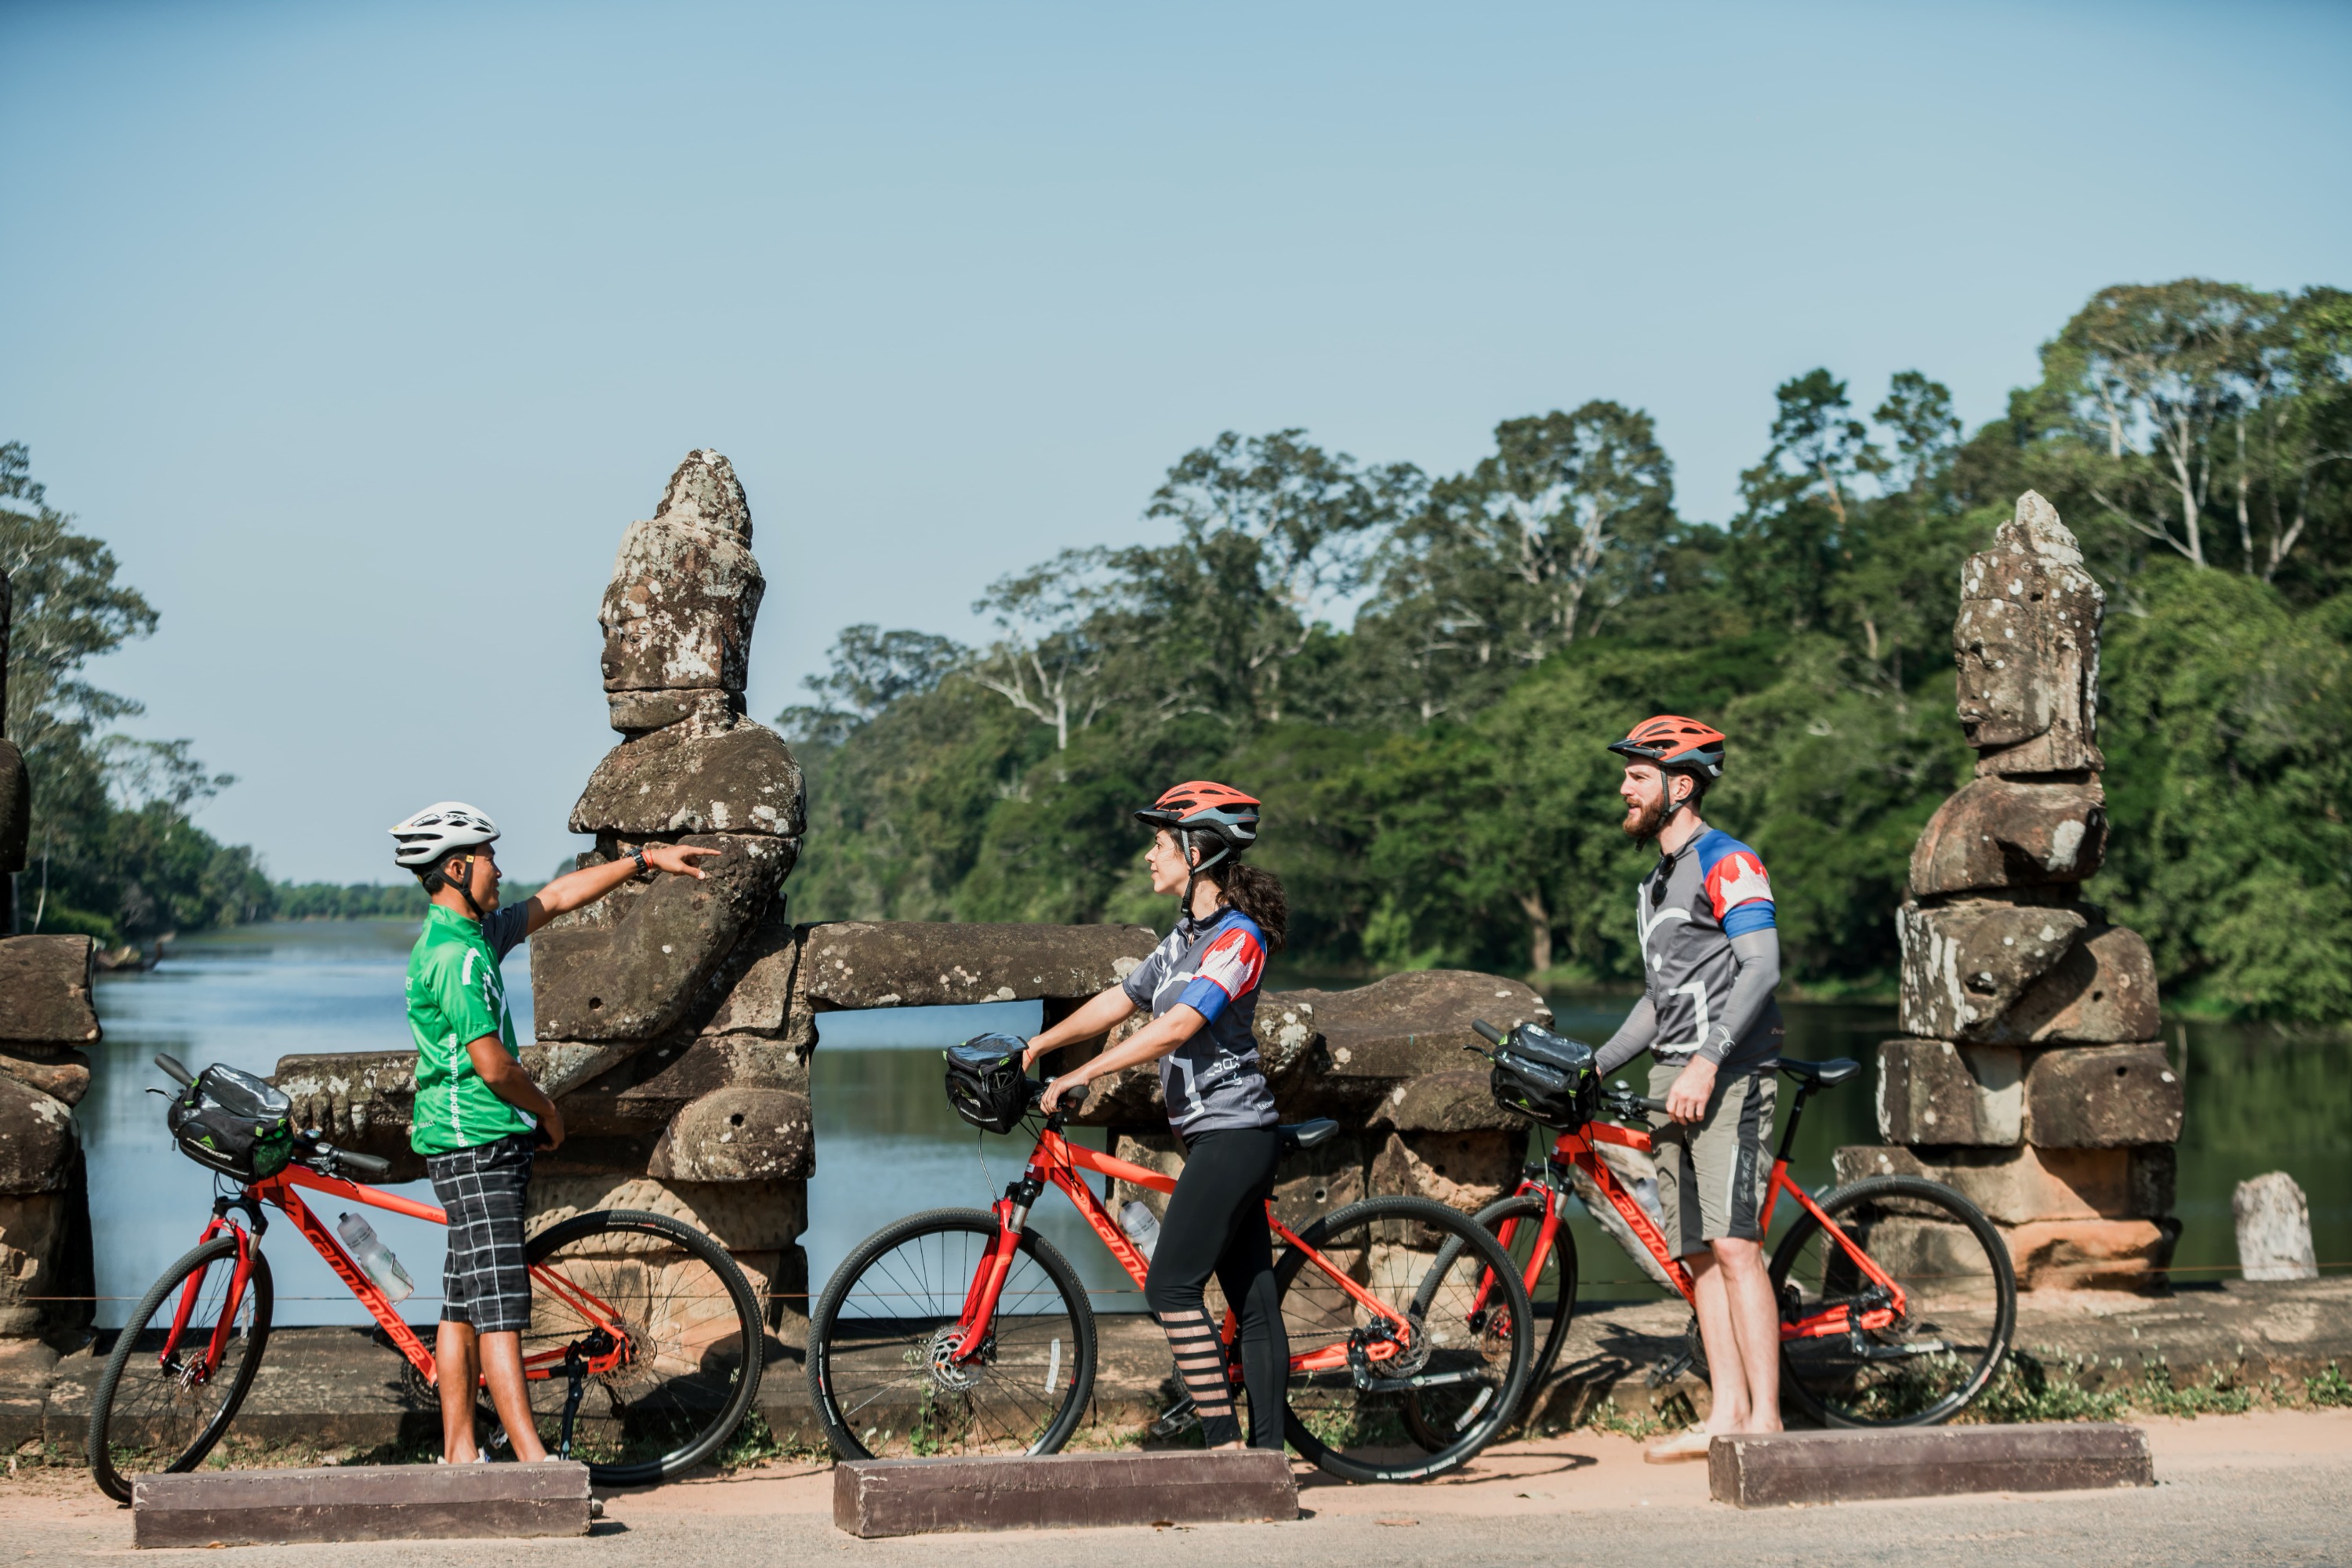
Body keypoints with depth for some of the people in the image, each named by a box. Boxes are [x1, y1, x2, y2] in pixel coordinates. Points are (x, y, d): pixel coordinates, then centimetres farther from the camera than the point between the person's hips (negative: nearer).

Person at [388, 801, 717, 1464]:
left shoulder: (477, 933, 12)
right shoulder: (456, 955, -18)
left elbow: (557, 896, 22)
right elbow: (493, 1066, -20)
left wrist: (645, 859, 21)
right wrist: (547, 1109, -3)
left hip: (474, 1144, 10)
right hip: (476, 1143, -10)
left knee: (463, 1303, 10)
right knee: (500, 1306, -11)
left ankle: (458, 1454, 14)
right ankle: (532, 1459, -12)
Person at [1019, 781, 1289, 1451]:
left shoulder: (1238, 935, -15)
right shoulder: (1188, 935, 16)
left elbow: (1176, 1028, -24)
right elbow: (1119, 1000, 21)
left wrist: (1079, 1076, -22)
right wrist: (1036, 1046, 16)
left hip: (1231, 1134, -9)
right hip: (1219, 1137, 9)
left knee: (1171, 1284, -12)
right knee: (1253, 1297, 8)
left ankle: (1224, 1444, -11)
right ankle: (1268, 1451, 11)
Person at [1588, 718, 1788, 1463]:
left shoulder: (1726, 863, -6)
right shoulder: (1657, 882, 23)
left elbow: (1761, 966, -17)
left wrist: (1707, 1061, -23)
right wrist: (1593, 1067, 21)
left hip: (1728, 1076, -9)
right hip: (1675, 1085, 9)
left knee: (1734, 1248, -14)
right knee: (1700, 1255, 6)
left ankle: (1765, 1417, -13)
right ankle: (1726, 1414, 8)